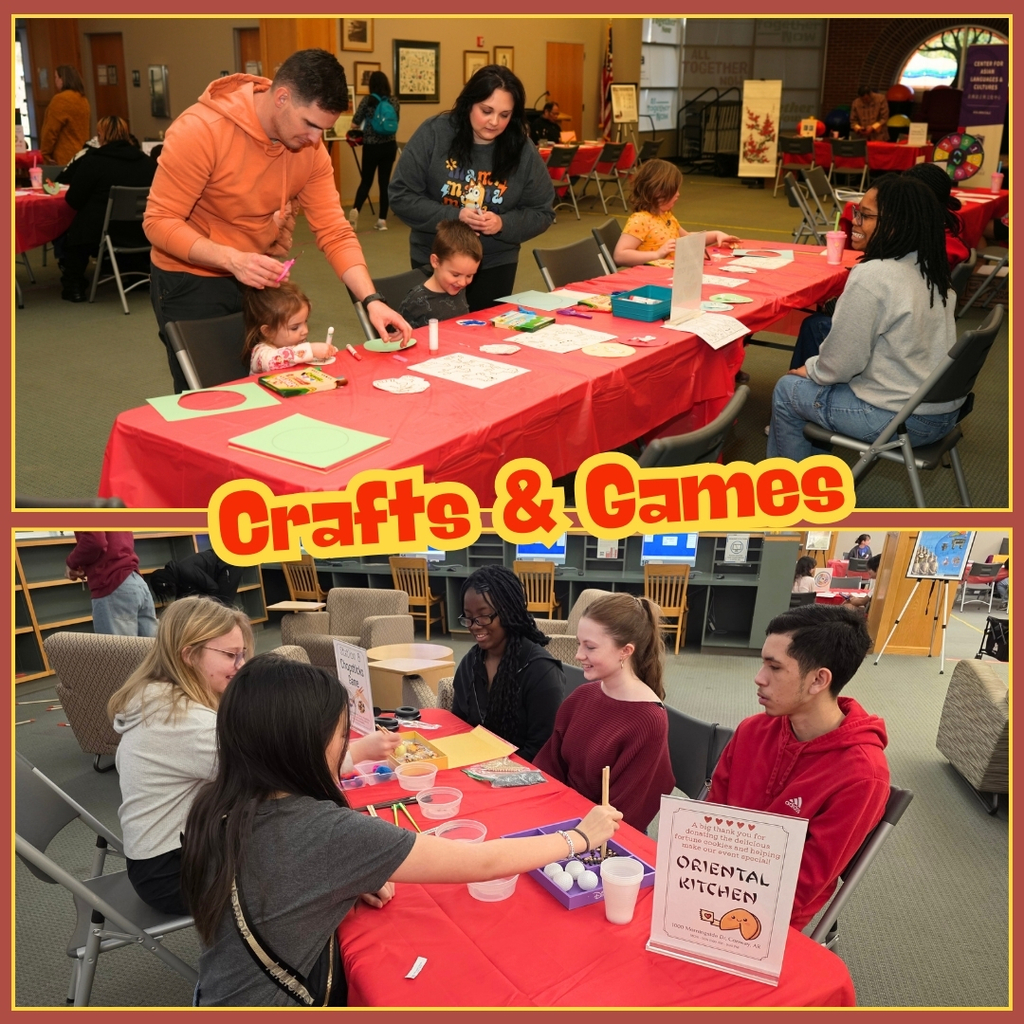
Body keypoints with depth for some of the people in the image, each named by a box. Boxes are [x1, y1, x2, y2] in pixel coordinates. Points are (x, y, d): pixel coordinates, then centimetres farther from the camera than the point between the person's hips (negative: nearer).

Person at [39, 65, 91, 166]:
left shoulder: (61, 99, -13)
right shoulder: (83, 99, 12)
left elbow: (51, 131, -13)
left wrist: (45, 154, -6)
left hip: (65, 158, -8)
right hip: (81, 155, 8)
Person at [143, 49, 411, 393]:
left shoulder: (310, 149, -8)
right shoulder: (200, 130, -23)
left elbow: (334, 232, -11)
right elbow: (159, 222, -22)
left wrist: (371, 300, -25)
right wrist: (231, 259, -37)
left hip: (260, 278, 5)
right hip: (192, 281, -5)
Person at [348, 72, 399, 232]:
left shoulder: (367, 100, -7)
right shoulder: (393, 101, 2)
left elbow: (354, 124, -6)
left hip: (371, 147, -2)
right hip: (389, 146, 2)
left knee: (366, 180, 8)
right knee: (384, 181, 7)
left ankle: (355, 209, -16)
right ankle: (382, 220, 5)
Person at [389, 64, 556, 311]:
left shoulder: (523, 152, -7)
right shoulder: (433, 134, -10)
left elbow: (542, 212, -1)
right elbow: (401, 196, -10)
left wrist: (503, 224, -19)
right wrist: (453, 216, -22)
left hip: (495, 265, 1)